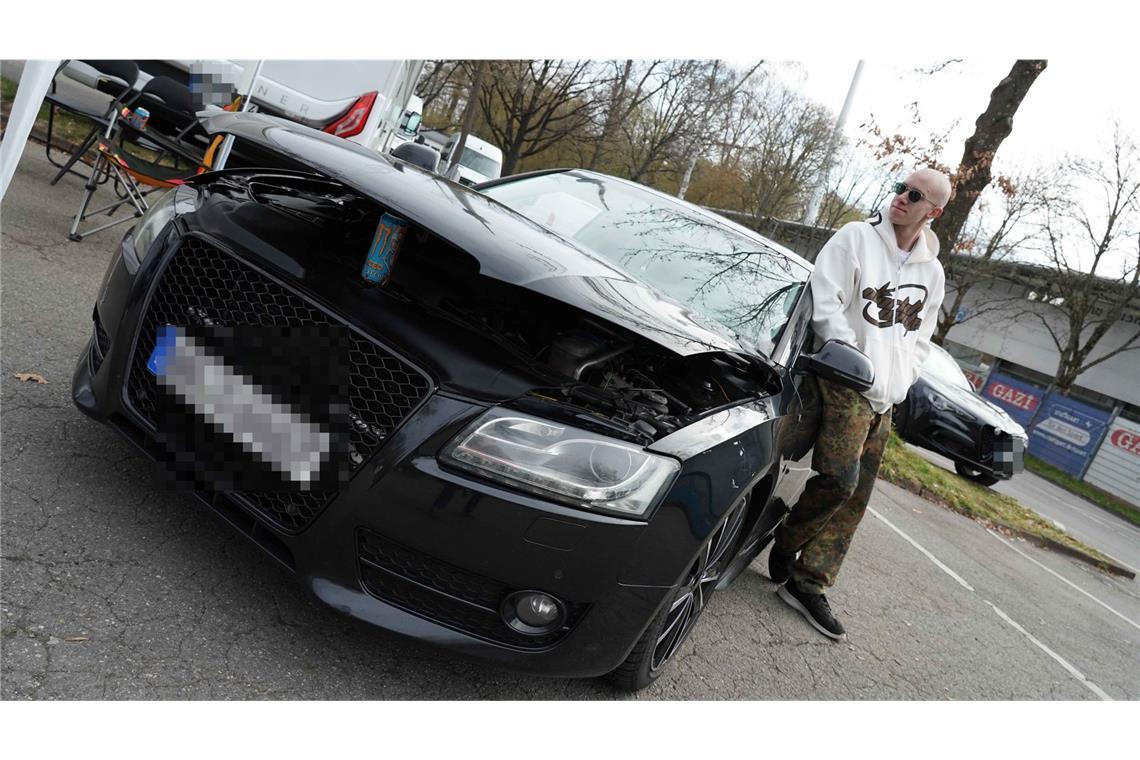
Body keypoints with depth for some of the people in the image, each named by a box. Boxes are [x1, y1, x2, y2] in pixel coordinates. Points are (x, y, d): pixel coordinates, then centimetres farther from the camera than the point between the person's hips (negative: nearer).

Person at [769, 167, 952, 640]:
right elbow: (825, 302, -9)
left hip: (885, 398, 7)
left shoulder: (932, 271, 18)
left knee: (856, 498, 3)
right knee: (840, 479, -20)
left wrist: (901, 383, 9)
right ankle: (785, 544, 6)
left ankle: (807, 584, 10)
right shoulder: (856, 238, 0)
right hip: (845, 383, -6)